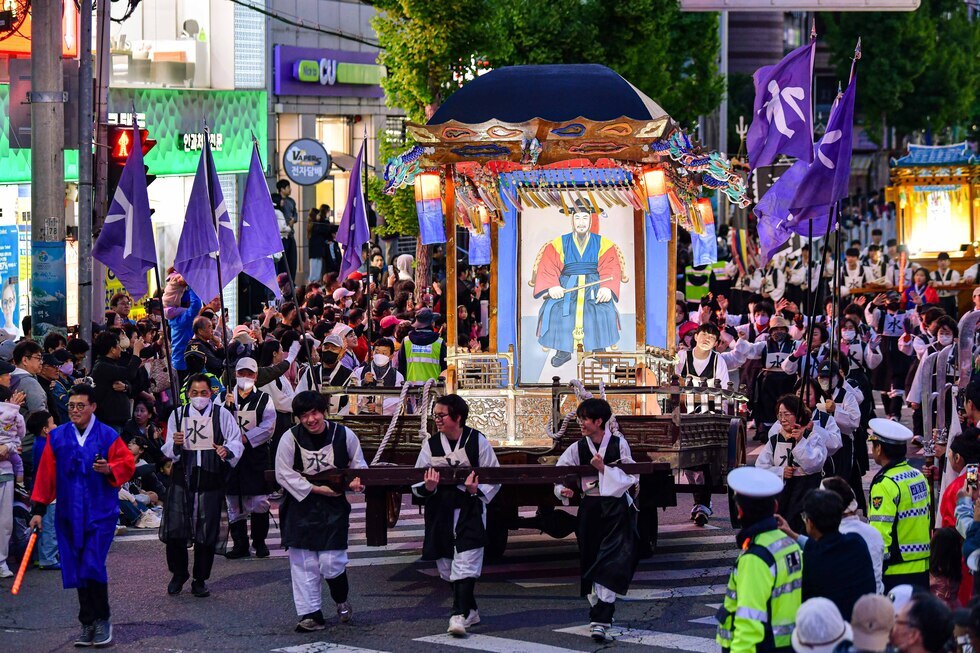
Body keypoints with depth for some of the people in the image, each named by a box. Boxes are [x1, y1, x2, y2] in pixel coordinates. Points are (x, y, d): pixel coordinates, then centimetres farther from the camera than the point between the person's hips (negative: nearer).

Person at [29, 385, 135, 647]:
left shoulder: (108, 436, -2)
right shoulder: (57, 437, 5)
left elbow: (127, 463, 0)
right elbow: (46, 474, 6)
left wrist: (110, 469, -21)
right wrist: (38, 509, 4)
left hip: (100, 514, -3)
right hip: (69, 515, 3)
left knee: (92, 567, -12)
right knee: (77, 572, 4)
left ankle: (102, 621, 4)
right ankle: (88, 625, 14)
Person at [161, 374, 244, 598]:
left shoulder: (222, 415, 2)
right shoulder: (178, 415, 8)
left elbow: (236, 442, 0)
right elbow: (168, 450, 8)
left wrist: (227, 451, -23)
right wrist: (175, 444, -15)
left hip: (211, 481, -1)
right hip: (182, 478, 1)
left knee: (206, 534, 2)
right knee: (174, 530, -4)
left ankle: (200, 580, 15)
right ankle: (178, 574, 16)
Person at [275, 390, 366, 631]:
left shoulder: (344, 435, -3)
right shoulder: (290, 438, -6)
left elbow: (359, 465, 10)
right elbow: (284, 474, -5)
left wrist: (356, 482, -12)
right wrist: (316, 489, -11)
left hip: (334, 505, 0)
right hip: (301, 506, 1)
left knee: (331, 562, -6)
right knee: (303, 563, 0)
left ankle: (342, 600, 25)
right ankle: (311, 614, 10)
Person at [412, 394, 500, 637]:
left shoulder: (477, 441, -4)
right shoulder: (430, 444, 3)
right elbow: (417, 484, 5)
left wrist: (476, 490, -15)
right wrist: (428, 487, -17)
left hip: (469, 510, -4)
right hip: (440, 511, 4)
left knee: (465, 564, -14)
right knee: (447, 566, 12)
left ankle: (460, 615, -16)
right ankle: (470, 611, 28)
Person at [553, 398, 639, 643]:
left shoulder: (619, 444, -4)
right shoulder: (577, 448, 3)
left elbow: (631, 477, -4)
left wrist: (604, 469, -14)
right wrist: (563, 490, -16)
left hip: (616, 509, -3)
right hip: (590, 510, 3)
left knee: (610, 564, -12)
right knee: (591, 562, 9)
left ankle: (600, 620, -16)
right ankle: (600, 611, 26)